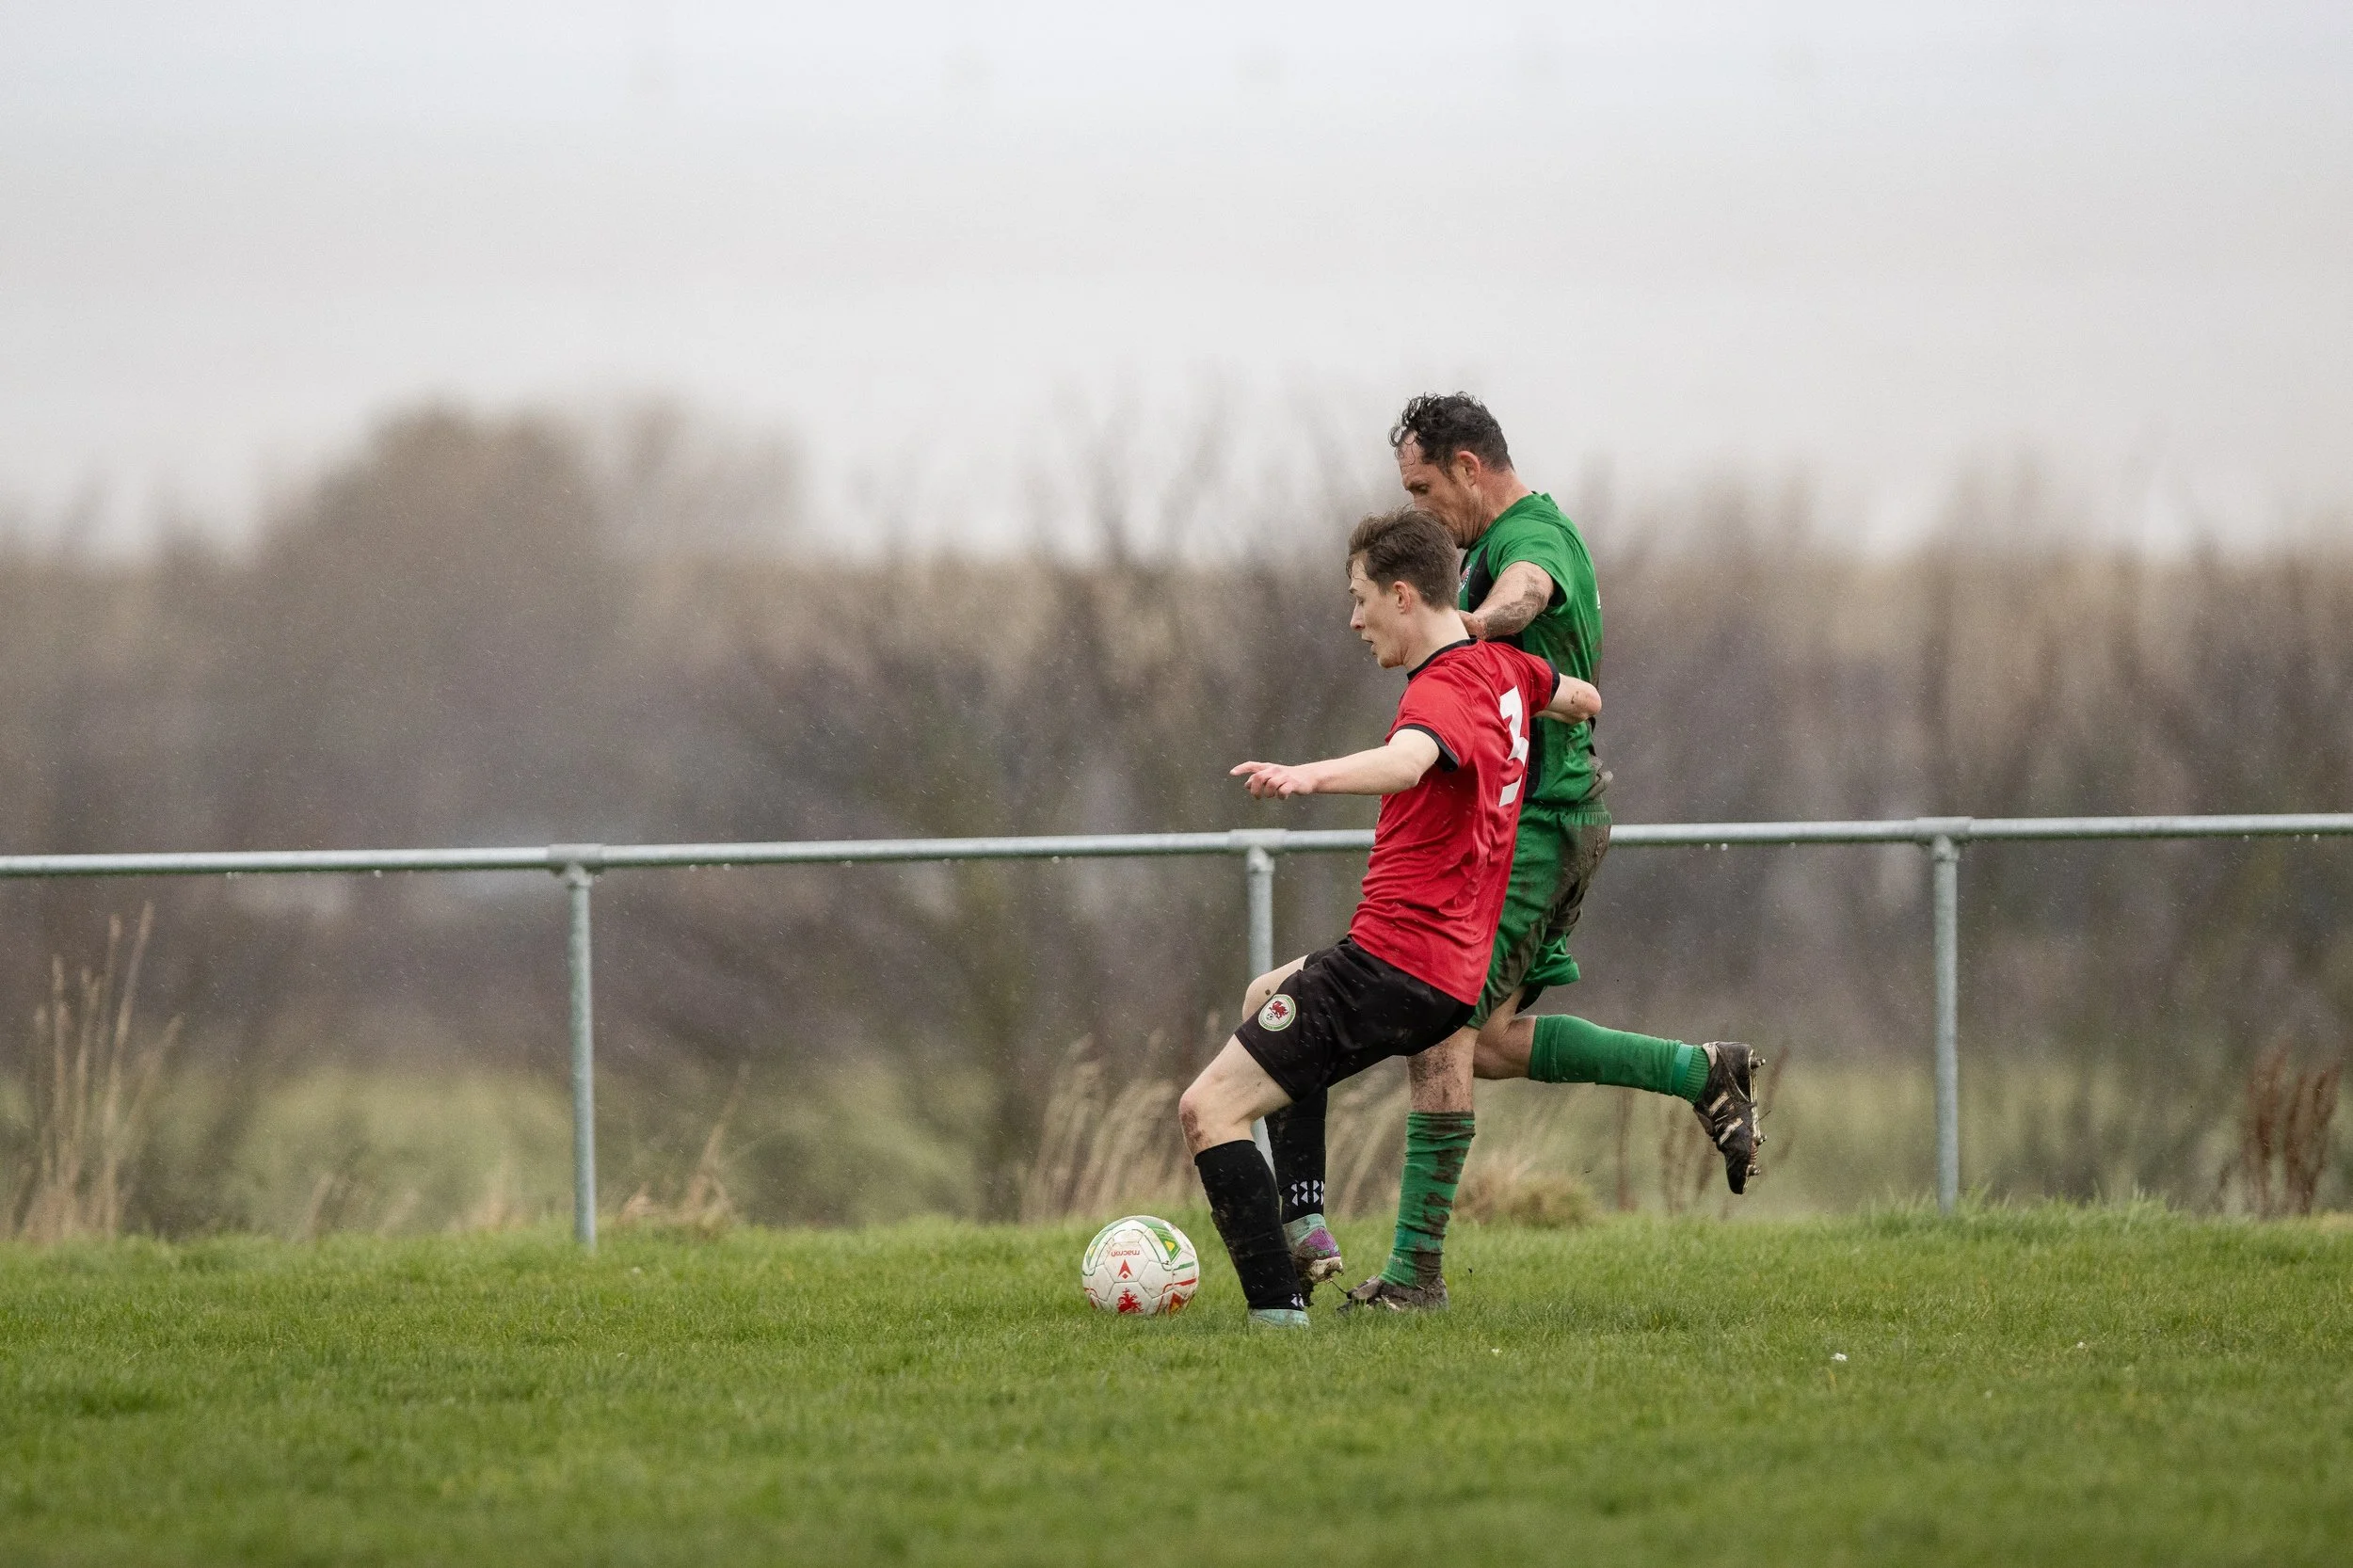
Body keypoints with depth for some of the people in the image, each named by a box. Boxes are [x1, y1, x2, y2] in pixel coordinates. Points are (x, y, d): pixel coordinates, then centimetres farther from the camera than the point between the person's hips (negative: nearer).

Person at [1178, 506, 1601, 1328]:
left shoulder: (1442, 692, -17)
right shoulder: (1503, 668, 11)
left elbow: (1405, 762, -42)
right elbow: (1582, 700, 34)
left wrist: (1309, 775, -59)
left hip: (1392, 960, -10)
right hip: (1455, 973, 10)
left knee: (1208, 1108, -11)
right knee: (1268, 994, 36)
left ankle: (1276, 1305, -19)